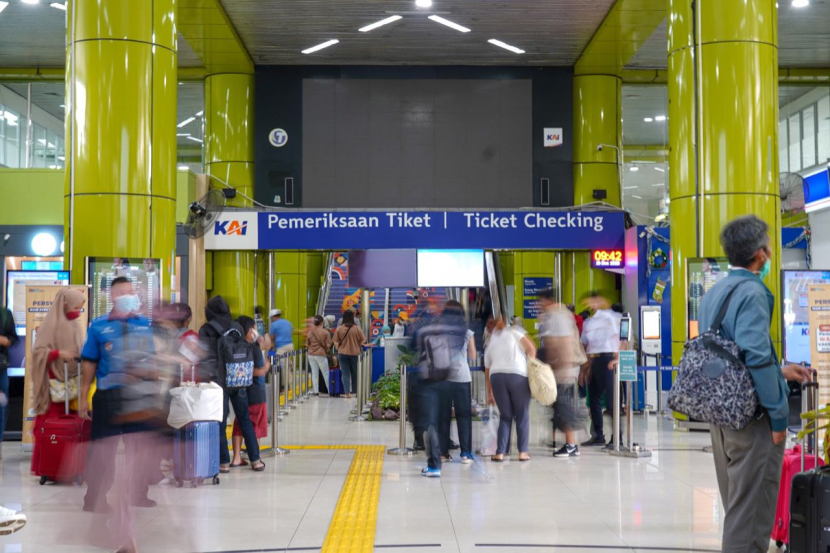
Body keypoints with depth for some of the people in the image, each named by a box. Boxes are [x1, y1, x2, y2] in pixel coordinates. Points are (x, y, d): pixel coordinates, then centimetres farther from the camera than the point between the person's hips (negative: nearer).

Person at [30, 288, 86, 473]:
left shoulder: (76, 327, 12)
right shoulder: (50, 324, -6)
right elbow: (38, 351, -11)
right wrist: (58, 353, -23)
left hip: (73, 383, 6)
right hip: (54, 383, -6)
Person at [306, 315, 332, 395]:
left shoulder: (310, 332, -2)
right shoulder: (325, 332, -11)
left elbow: (307, 343, 6)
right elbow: (328, 345, -9)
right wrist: (327, 350, 11)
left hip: (311, 355, 3)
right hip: (321, 355, -3)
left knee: (314, 373, 9)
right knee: (326, 374, 7)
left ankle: (316, 391, 7)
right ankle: (330, 390, 13)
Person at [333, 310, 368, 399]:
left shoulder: (339, 329, -6)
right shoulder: (357, 328, -10)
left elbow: (336, 341, -1)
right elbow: (363, 340, -2)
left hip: (342, 353, 1)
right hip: (355, 353, -1)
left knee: (345, 374, 3)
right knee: (355, 373, 15)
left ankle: (347, 392, -5)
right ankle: (354, 391, 24)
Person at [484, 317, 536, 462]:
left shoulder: (490, 343, 25)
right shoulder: (513, 333, 17)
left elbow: (487, 371, 23)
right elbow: (531, 348, 3)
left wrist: (489, 394, 29)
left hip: (496, 377, 3)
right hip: (518, 375, -3)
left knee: (505, 416, 14)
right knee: (522, 415, 11)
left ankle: (500, 453, 7)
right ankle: (523, 452, 9)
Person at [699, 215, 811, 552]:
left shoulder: (714, 293, 12)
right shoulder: (752, 292, -16)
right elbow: (756, 356, -25)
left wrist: (778, 372, 21)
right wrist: (779, 416, -18)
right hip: (751, 416, -9)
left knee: (736, 506, 20)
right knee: (752, 512, 1)